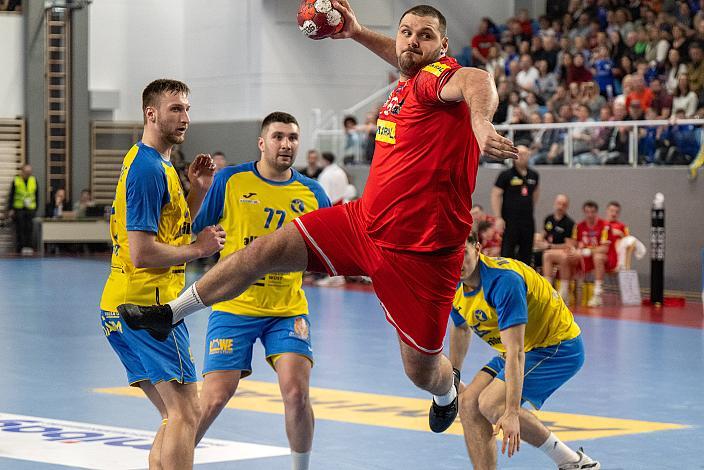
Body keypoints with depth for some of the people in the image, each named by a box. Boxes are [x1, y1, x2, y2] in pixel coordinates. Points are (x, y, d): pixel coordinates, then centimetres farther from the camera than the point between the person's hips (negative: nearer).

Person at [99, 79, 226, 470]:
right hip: (148, 305, -11)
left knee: (176, 415, 14)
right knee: (185, 414, -11)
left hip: (124, 306, 11)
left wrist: (198, 190, 11)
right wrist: (198, 249, -10)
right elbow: (142, 253, -21)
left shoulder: (158, 165, 18)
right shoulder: (149, 169, -15)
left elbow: (173, 229, 23)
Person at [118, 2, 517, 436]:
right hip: (365, 221, 7)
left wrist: (479, 123, -65)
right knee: (266, 250, 0)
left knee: (421, 372, 4)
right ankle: (170, 314, 14)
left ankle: (447, 391, 43)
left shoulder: (438, 76, -19)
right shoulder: (411, 78, 5)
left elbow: (477, 80, -45)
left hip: (419, 252, -7)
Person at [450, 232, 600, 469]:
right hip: (529, 348, 9)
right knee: (468, 403, -4)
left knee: (491, 404, -22)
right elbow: (461, 328, 20)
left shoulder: (503, 281, -31)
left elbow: (515, 352, -35)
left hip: (559, 348, -9)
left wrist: (512, 413, -40)